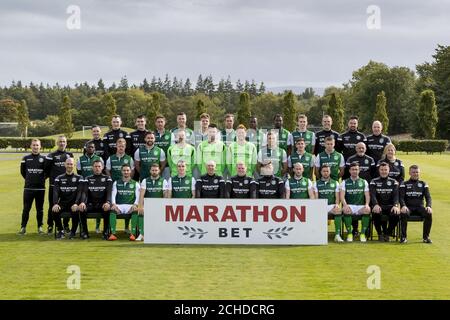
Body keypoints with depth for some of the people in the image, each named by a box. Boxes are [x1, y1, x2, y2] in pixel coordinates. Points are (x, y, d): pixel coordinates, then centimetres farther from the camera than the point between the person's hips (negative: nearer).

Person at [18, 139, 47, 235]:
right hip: (28, 188, 0)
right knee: (26, 208, 1)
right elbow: (22, 171, 12)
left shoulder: (44, 159, 3)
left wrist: (42, 179, 5)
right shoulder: (26, 158, 5)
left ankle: (40, 227, 13)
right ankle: (23, 227, 7)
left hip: (40, 188, 0)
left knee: (40, 209, 5)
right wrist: (29, 179, 10)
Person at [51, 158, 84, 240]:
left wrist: (76, 204, -26)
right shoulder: (59, 178, 10)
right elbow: (55, 192, -3)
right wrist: (55, 204, -23)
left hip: (73, 203, -2)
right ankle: (60, 230, -8)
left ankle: (73, 231, -11)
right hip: (62, 203, 2)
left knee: (76, 211, -35)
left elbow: (80, 192, -7)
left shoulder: (79, 178, 6)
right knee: (54, 210, -30)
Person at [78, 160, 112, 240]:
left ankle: (106, 232, -21)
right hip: (91, 204, 2)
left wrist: (108, 202, -28)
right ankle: (85, 232, -16)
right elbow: (85, 192, -1)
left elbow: (109, 192, -6)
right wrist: (83, 202, -24)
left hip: (102, 204, -1)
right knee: (81, 209, -30)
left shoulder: (107, 179, 8)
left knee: (107, 209, -36)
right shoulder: (88, 179, 12)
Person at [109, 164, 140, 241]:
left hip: (130, 206, -1)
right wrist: (113, 204, -15)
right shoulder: (116, 183, 16)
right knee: (112, 209, -33)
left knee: (135, 210, -35)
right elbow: (113, 195, 5)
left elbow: (138, 196, 3)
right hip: (119, 205, 1)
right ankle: (113, 234, -37)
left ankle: (133, 234, -35)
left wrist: (135, 204, -18)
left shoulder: (135, 184, 13)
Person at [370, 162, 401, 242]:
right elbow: (373, 195, -7)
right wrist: (376, 205, -28)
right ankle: (380, 234, -12)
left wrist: (395, 205, -24)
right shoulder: (374, 182, 8)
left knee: (396, 214, -32)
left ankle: (387, 233, -8)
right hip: (379, 205, -1)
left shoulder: (393, 182, 12)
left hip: (390, 206, 1)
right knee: (376, 213, -36)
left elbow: (396, 195, -2)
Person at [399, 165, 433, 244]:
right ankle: (403, 236, -26)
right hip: (408, 207, -2)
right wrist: (403, 206, -24)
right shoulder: (404, 184, 9)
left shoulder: (423, 184, 15)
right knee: (403, 213, -37)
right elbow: (401, 197, -3)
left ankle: (426, 236, -20)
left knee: (429, 213, -30)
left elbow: (428, 197, 6)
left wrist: (428, 206, -16)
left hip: (419, 207, 2)